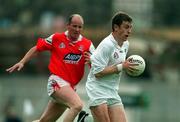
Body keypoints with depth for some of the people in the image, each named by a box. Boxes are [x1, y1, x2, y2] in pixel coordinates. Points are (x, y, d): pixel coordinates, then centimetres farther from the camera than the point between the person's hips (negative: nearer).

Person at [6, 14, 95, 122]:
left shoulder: (87, 44, 4)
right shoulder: (56, 38, 0)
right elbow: (37, 48, 12)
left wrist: (91, 61, -24)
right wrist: (22, 62, 5)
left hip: (70, 86, 4)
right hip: (57, 81, -4)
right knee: (77, 105, -30)